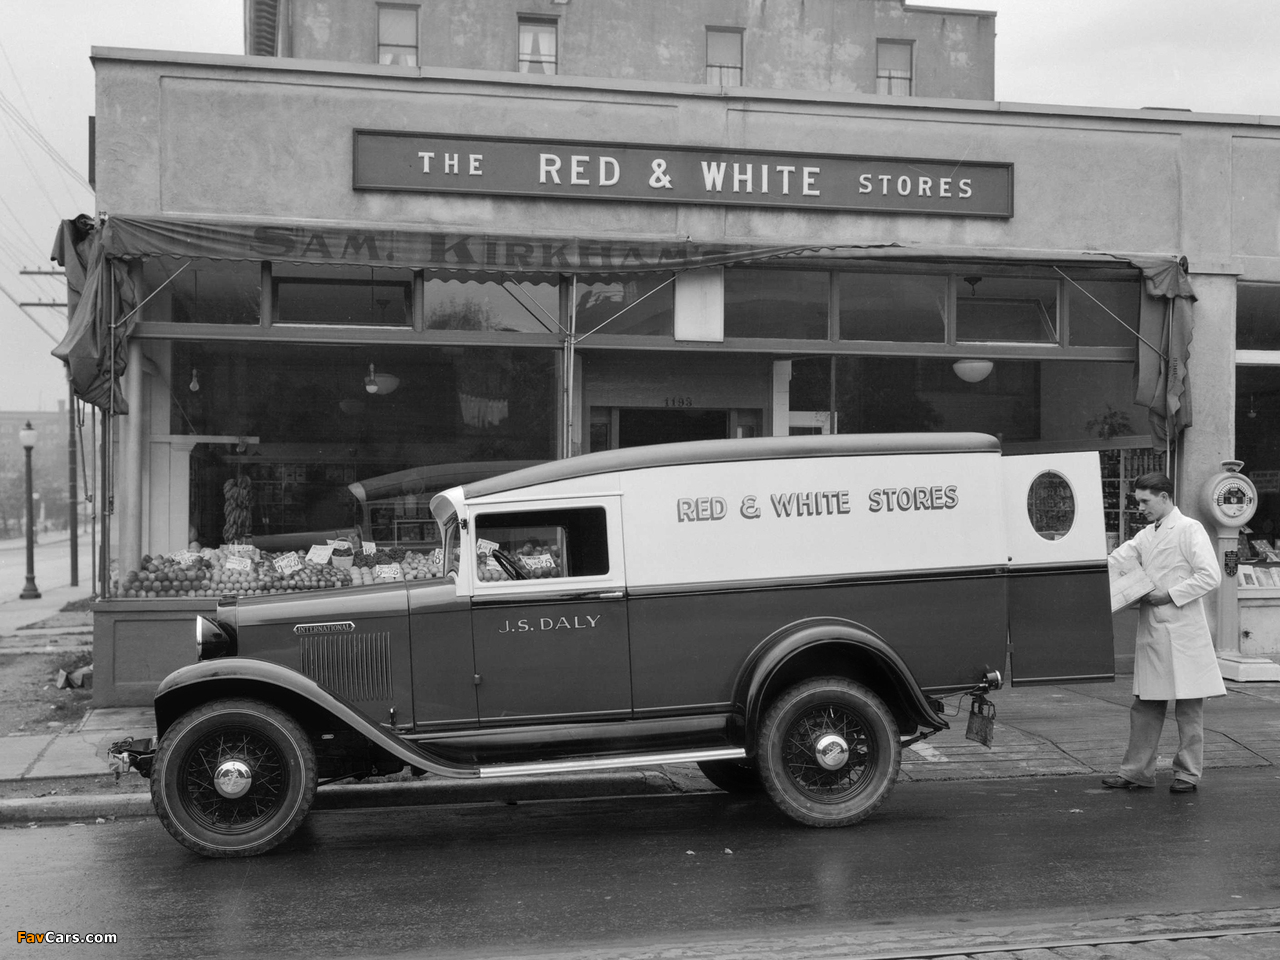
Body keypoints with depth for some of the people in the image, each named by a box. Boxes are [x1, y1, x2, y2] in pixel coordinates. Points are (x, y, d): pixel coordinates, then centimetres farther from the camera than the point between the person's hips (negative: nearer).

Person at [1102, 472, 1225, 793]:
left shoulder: (1189, 529, -6)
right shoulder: (1145, 536, 15)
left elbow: (1210, 576, -13)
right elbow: (1115, 562, 9)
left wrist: (1170, 594, -15)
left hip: (1182, 631, -7)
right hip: (1152, 631, 7)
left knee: (1188, 706, 4)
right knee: (1145, 706, 9)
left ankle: (1188, 773, 13)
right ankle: (1136, 771, 14)